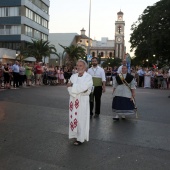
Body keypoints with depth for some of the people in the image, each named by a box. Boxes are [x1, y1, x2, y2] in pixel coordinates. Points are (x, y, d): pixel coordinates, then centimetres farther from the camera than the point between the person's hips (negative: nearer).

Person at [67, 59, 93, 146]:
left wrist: (72, 85, -9)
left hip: (83, 101, -5)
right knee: (73, 117, 7)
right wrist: (79, 91, -17)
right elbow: (69, 88, -2)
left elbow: (82, 87, -18)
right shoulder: (73, 76, 9)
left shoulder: (88, 77, -5)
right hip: (73, 100, 5)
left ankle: (81, 138, 9)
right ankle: (76, 135, 20)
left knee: (81, 118, -1)